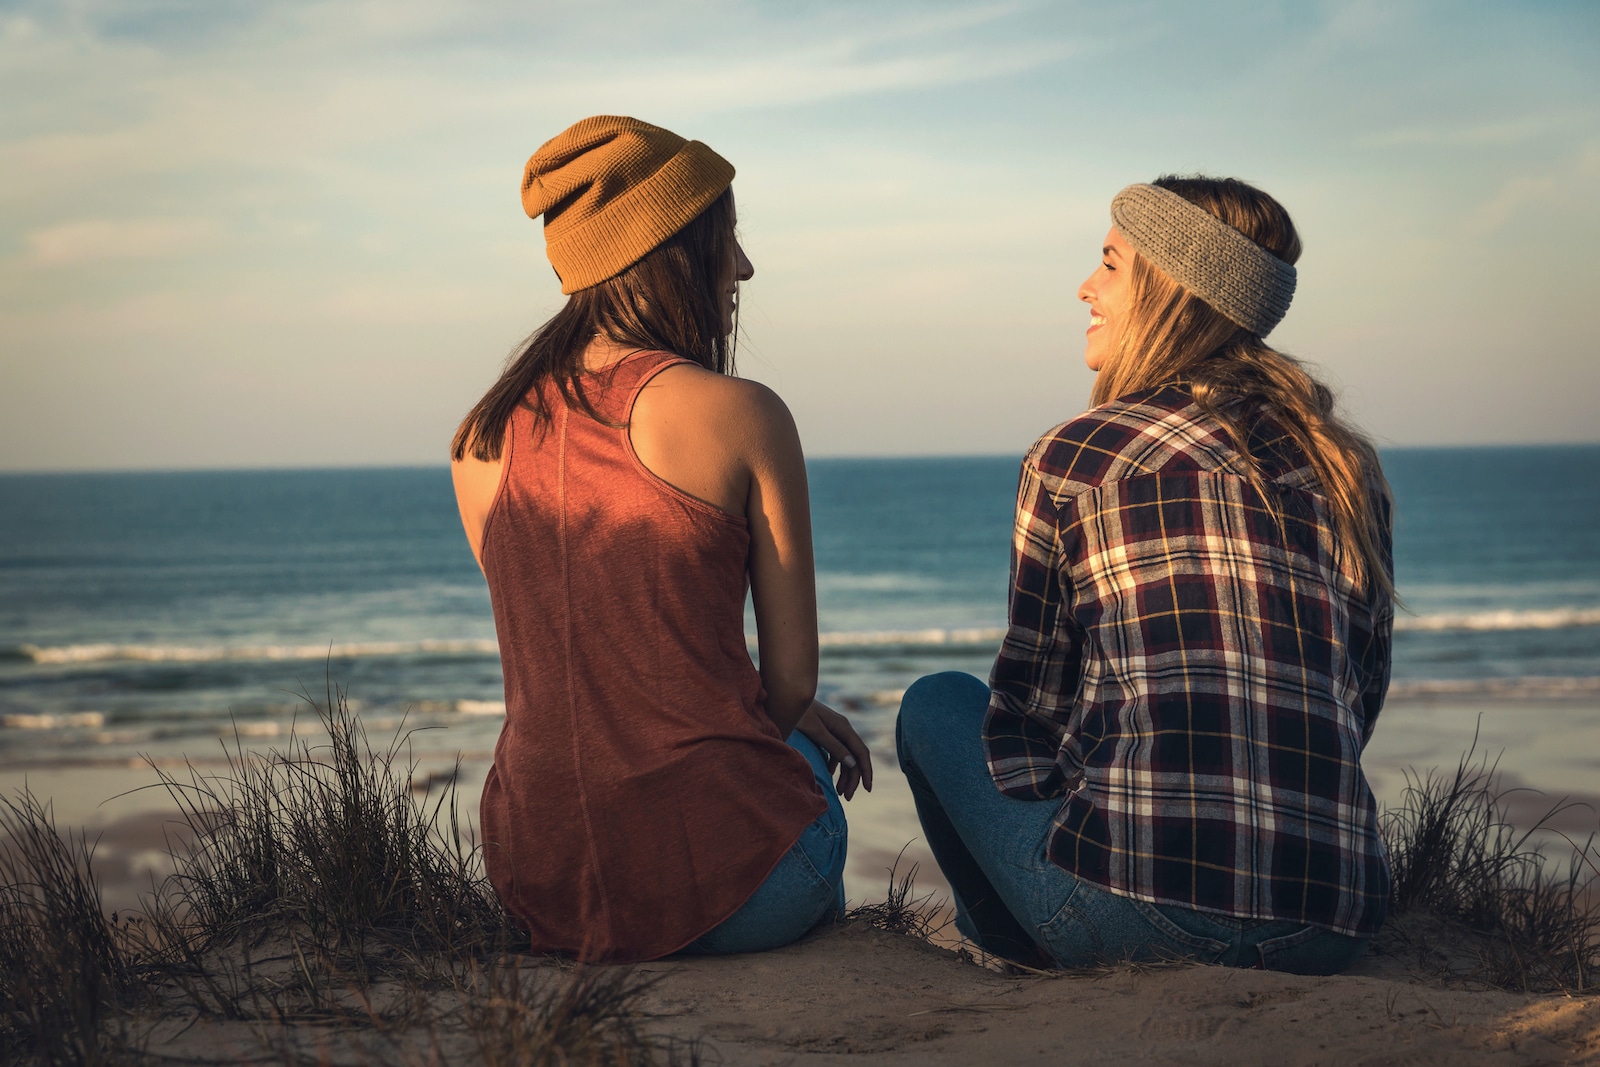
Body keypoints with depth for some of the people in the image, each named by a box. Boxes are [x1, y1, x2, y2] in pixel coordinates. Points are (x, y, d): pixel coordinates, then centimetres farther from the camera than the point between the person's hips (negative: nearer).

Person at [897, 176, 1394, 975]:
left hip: (1140, 906, -6)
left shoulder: (1077, 455, 1)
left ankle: (1021, 956, 29)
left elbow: (1034, 695, 9)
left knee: (937, 704, 22)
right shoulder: (1347, 470, 13)